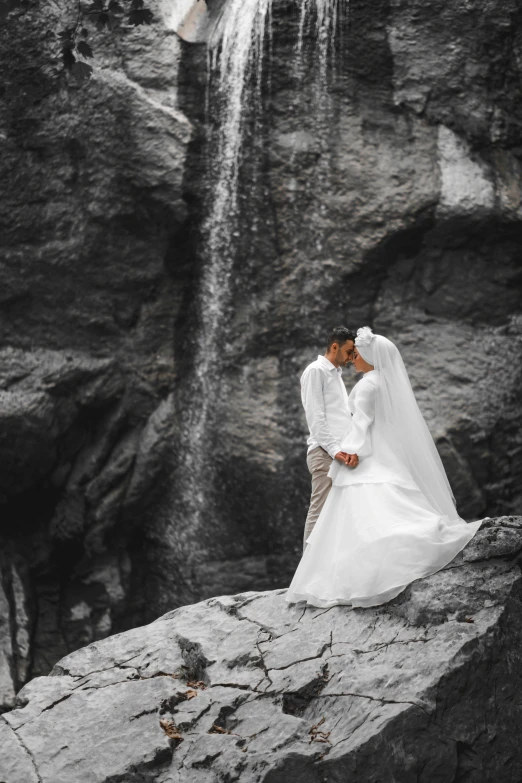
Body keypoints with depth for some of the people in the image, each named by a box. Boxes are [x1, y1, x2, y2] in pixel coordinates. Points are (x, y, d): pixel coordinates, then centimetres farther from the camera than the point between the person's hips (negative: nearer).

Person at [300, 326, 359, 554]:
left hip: (341, 454, 9)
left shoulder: (337, 374, 23)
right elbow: (315, 418, -12)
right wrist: (334, 449, -20)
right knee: (320, 512, -9)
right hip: (325, 454, -9)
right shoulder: (316, 371, -4)